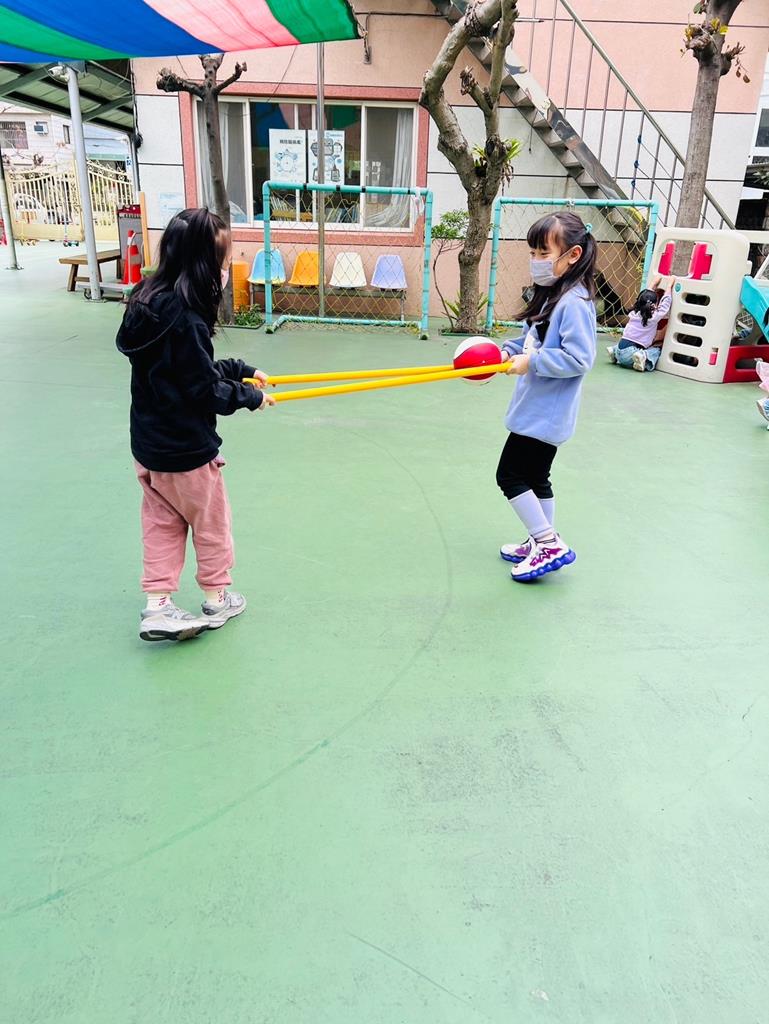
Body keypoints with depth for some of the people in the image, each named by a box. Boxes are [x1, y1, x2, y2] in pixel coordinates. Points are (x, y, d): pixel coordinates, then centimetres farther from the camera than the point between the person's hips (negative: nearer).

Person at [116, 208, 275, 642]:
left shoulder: (152, 301, 3)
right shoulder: (185, 320, -27)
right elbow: (205, 390, -21)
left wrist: (244, 370, 15)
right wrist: (250, 396, -5)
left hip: (149, 444, 8)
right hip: (186, 450, -8)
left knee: (162, 524, 17)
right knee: (212, 521, 13)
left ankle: (158, 607, 21)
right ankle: (217, 599, 30)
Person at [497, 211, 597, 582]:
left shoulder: (574, 302, -20)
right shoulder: (550, 295, 11)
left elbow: (579, 358, -26)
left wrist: (532, 362, -22)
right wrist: (509, 351, 2)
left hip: (544, 414, -10)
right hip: (537, 410, 10)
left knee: (510, 475, -3)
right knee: (534, 478, 18)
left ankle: (550, 545, 5)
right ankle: (542, 544, 31)